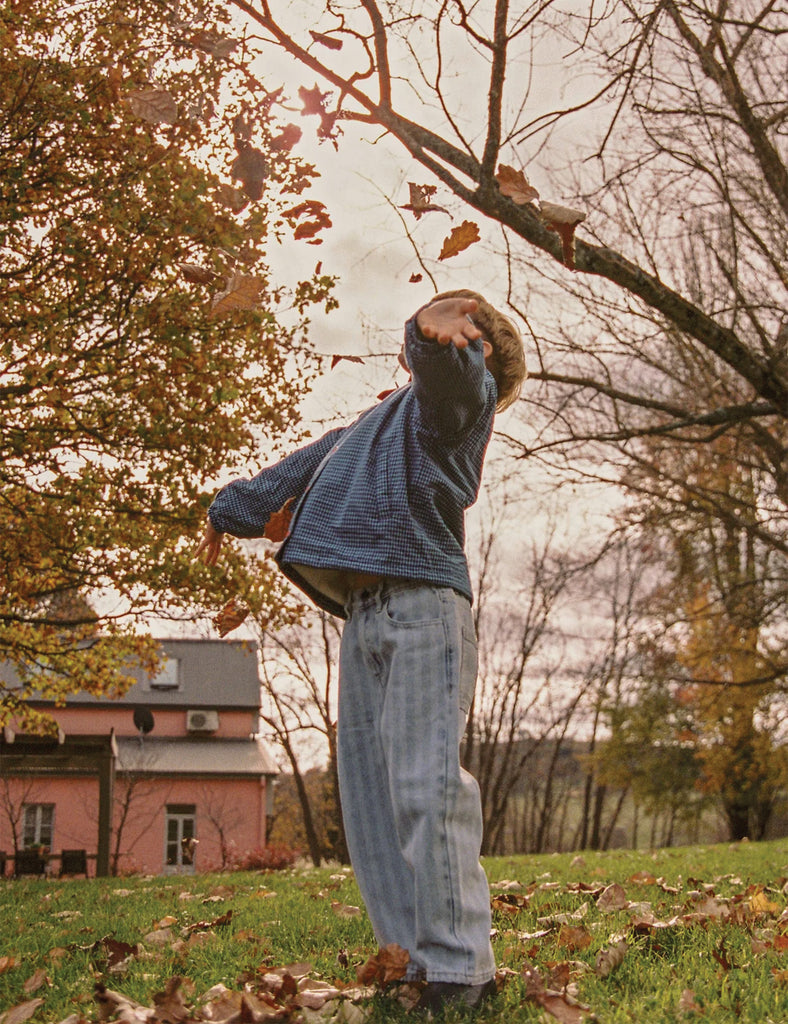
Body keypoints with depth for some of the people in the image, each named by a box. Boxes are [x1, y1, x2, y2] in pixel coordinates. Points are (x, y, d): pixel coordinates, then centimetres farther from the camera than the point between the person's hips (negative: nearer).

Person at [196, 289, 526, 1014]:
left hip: (423, 602, -8)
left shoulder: (463, 388, 7)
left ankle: (460, 971, -11)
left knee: (424, 781, -15)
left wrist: (434, 330, -42)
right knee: (369, 788, 3)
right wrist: (234, 509, 53)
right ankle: (417, 961, 7)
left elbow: (447, 367, -18)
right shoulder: (380, 420, 33)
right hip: (363, 612, 9)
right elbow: (305, 466, 44)